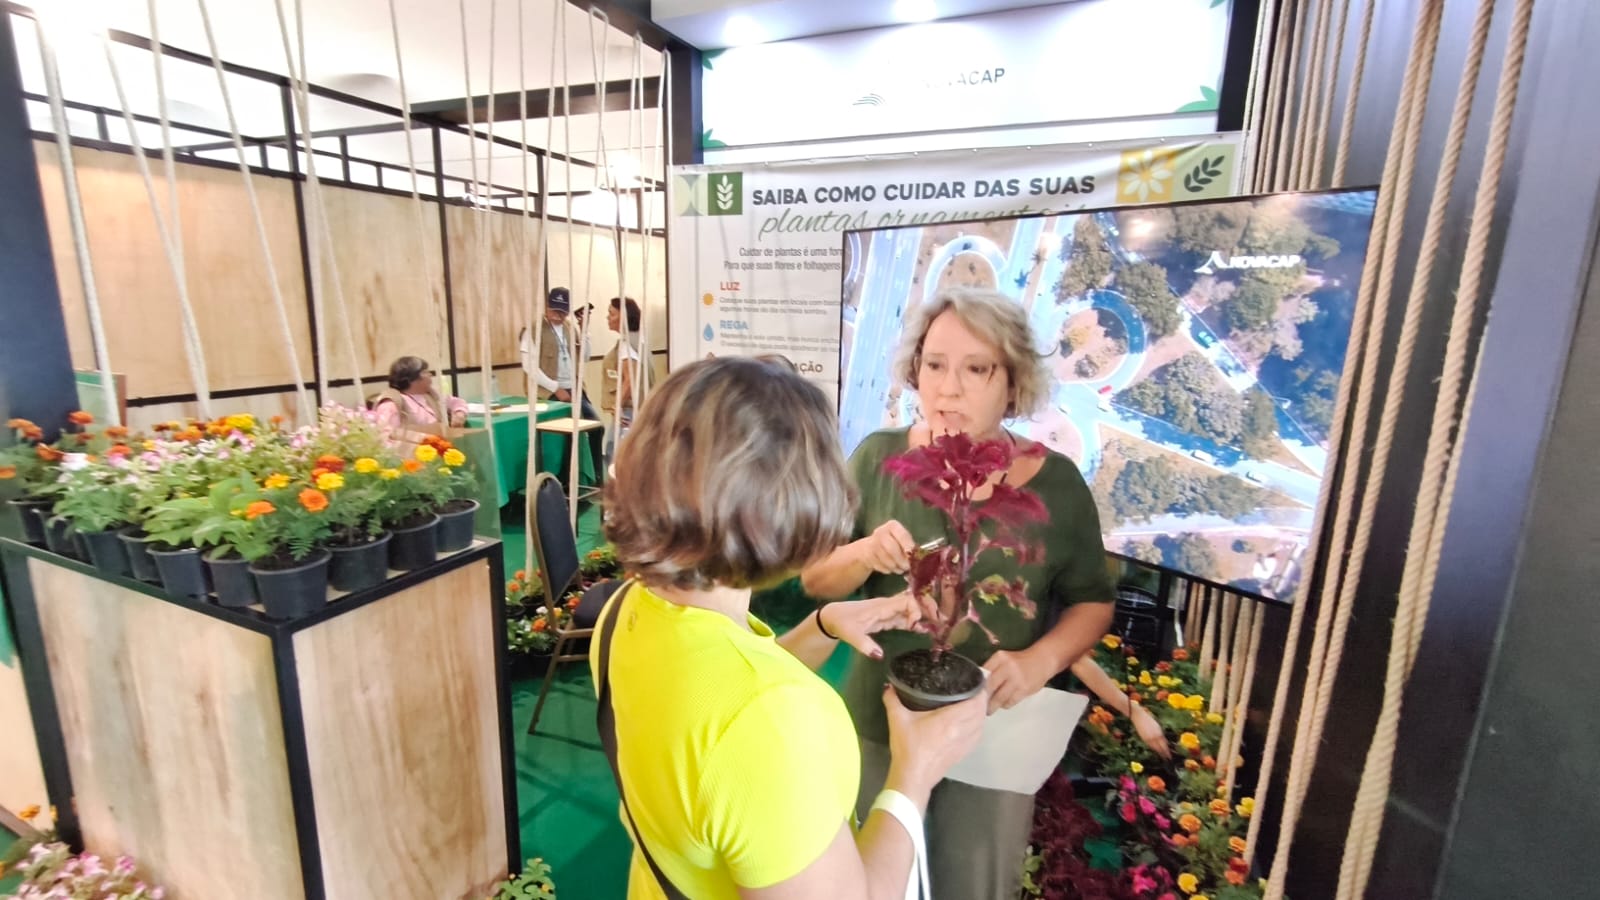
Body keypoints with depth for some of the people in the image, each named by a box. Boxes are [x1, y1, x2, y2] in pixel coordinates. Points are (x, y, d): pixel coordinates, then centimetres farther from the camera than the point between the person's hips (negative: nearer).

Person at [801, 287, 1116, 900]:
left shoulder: (1055, 480, -11)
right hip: (881, 724, 1)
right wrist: (863, 553, -27)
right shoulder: (878, 457, -12)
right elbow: (815, 579, -6)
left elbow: (1092, 599, 1)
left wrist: (1040, 661, -18)